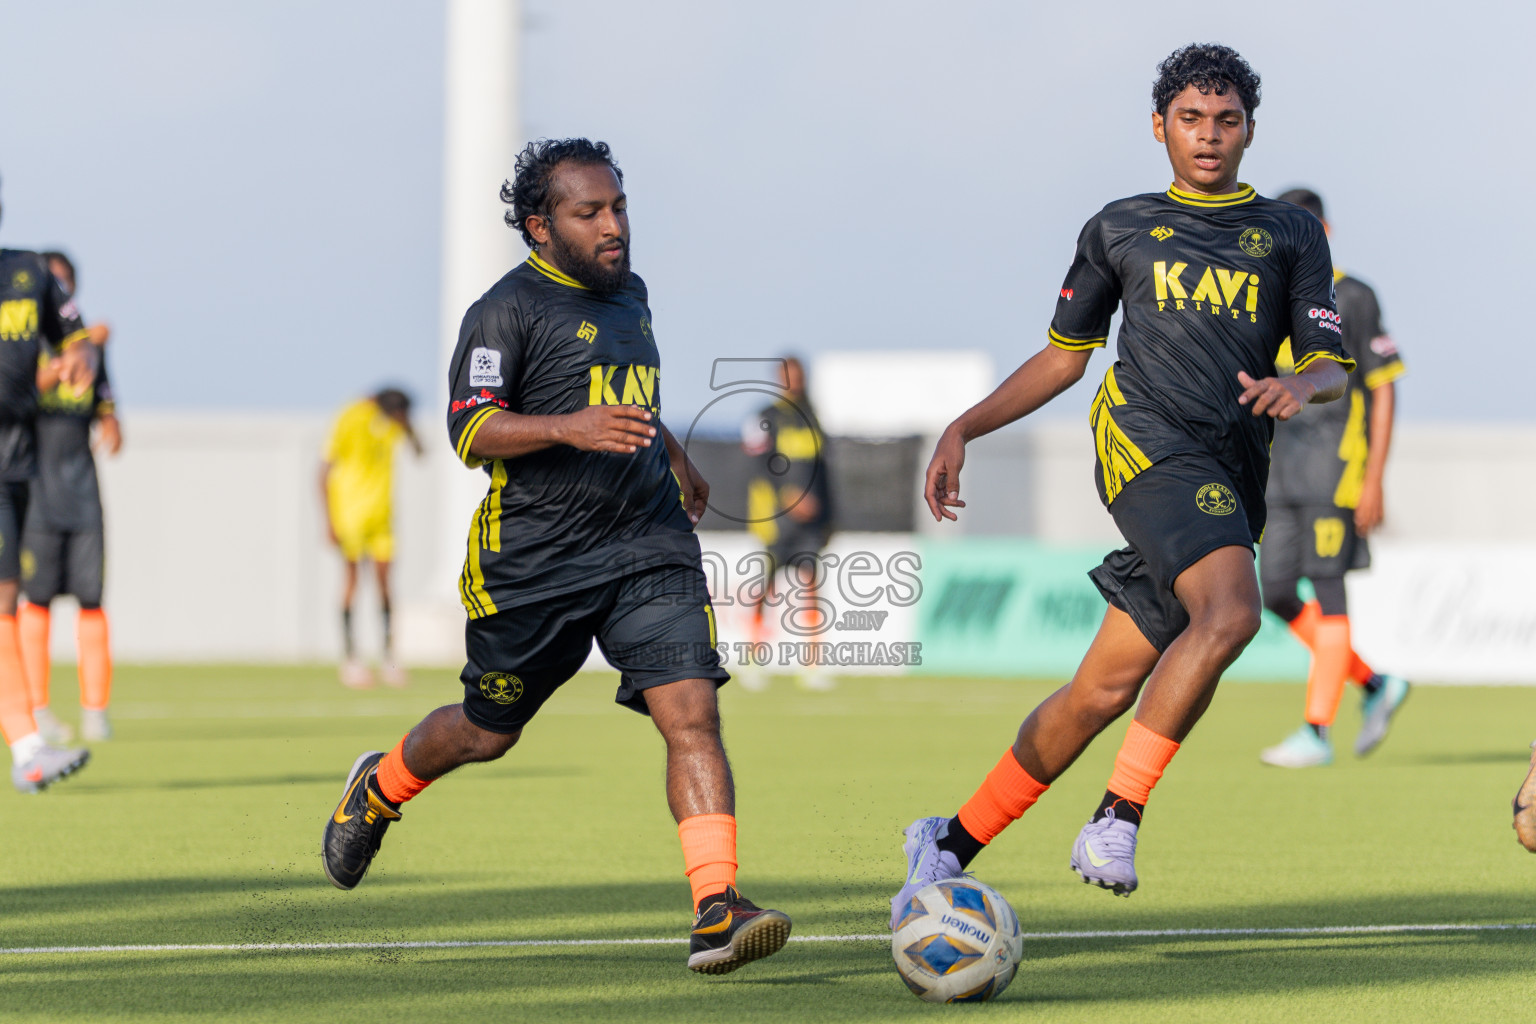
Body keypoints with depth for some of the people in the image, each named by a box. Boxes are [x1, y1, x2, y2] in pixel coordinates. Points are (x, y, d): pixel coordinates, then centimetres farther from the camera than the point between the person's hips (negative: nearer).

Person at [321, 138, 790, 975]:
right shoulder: (507, 310, -9)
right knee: (487, 733, 13)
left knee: (691, 712, -15)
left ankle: (716, 910, -23)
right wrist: (569, 427, -31)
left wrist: (671, 454, 44)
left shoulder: (629, 294, 14)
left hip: (649, 548, 5)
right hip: (534, 560, -5)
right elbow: (470, 431, -19)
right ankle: (376, 790, 46)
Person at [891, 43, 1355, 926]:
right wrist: (964, 429, 12)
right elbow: (1065, 356, 21)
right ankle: (1118, 816, -25)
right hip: (1145, 435, -3)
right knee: (1230, 613, -31)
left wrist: (1302, 385, -15)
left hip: (1233, 484, 3)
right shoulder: (1120, 229, 16)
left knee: (1104, 691, 0)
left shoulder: (1291, 233, 16)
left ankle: (954, 843, 14)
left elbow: (1332, 366, 9)